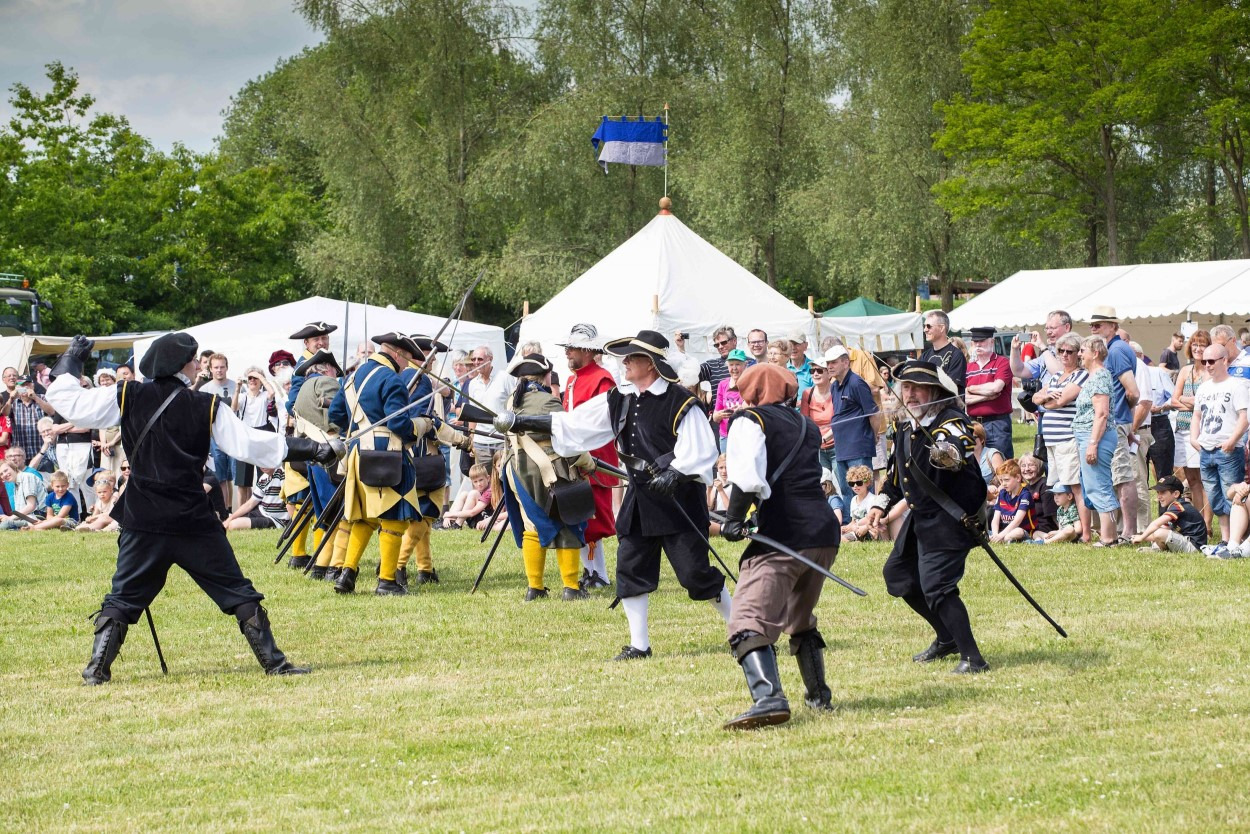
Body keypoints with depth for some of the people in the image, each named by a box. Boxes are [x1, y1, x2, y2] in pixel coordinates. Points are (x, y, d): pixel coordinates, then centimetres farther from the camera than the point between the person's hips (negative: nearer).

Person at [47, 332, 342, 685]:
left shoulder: (127, 397, -1)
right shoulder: (206, 406, -3)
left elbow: (66, 401, 1)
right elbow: (248, 443, -5)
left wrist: (71, 361, 19)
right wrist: (310, 449, 0)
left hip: (143, 523, 1)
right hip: (193, 520, -1)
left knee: (123, 598, 11)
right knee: (238, 593, 7)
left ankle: (97, 669, 2)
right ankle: (274, 662, 6)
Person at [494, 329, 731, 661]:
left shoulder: (680, 402, -13)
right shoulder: (620, 402, 8)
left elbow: (701, 450, -16)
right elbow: (571, 425, 8)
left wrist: (675, 473, -30)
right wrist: (521, 422, 3)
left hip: (678, 500, -7)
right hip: (639, 499, 7)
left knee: (696, 572, -6)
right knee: (630, 569, 4)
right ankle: (639, 644, 13)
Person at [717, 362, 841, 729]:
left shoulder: (749, 421, 2)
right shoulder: (806, 426, 24)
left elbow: (747, 477, -16)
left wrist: (734, 518, -5)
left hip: (781, 535, -8)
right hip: (824, 532, 8)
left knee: (749, 622, -16)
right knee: (801, 620, 29)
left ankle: (769, 698, -37)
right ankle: (819, 696, 31)